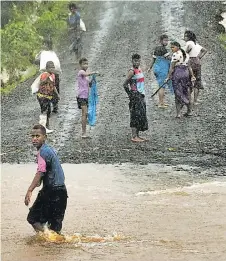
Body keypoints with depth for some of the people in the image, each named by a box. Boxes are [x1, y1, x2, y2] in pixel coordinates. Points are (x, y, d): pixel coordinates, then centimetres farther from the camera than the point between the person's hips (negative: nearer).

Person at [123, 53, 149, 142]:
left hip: (141, 95, 9)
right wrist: (130, 94, -11)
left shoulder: (139, 69, 12)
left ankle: (137, 135, 15)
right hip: (135, 96, -9)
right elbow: (125, 84, -14)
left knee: (141, 116, 10)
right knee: (136, 116, -9)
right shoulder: (132, 71, -13)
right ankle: (134, 136, -9)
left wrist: (142, 94, 15)